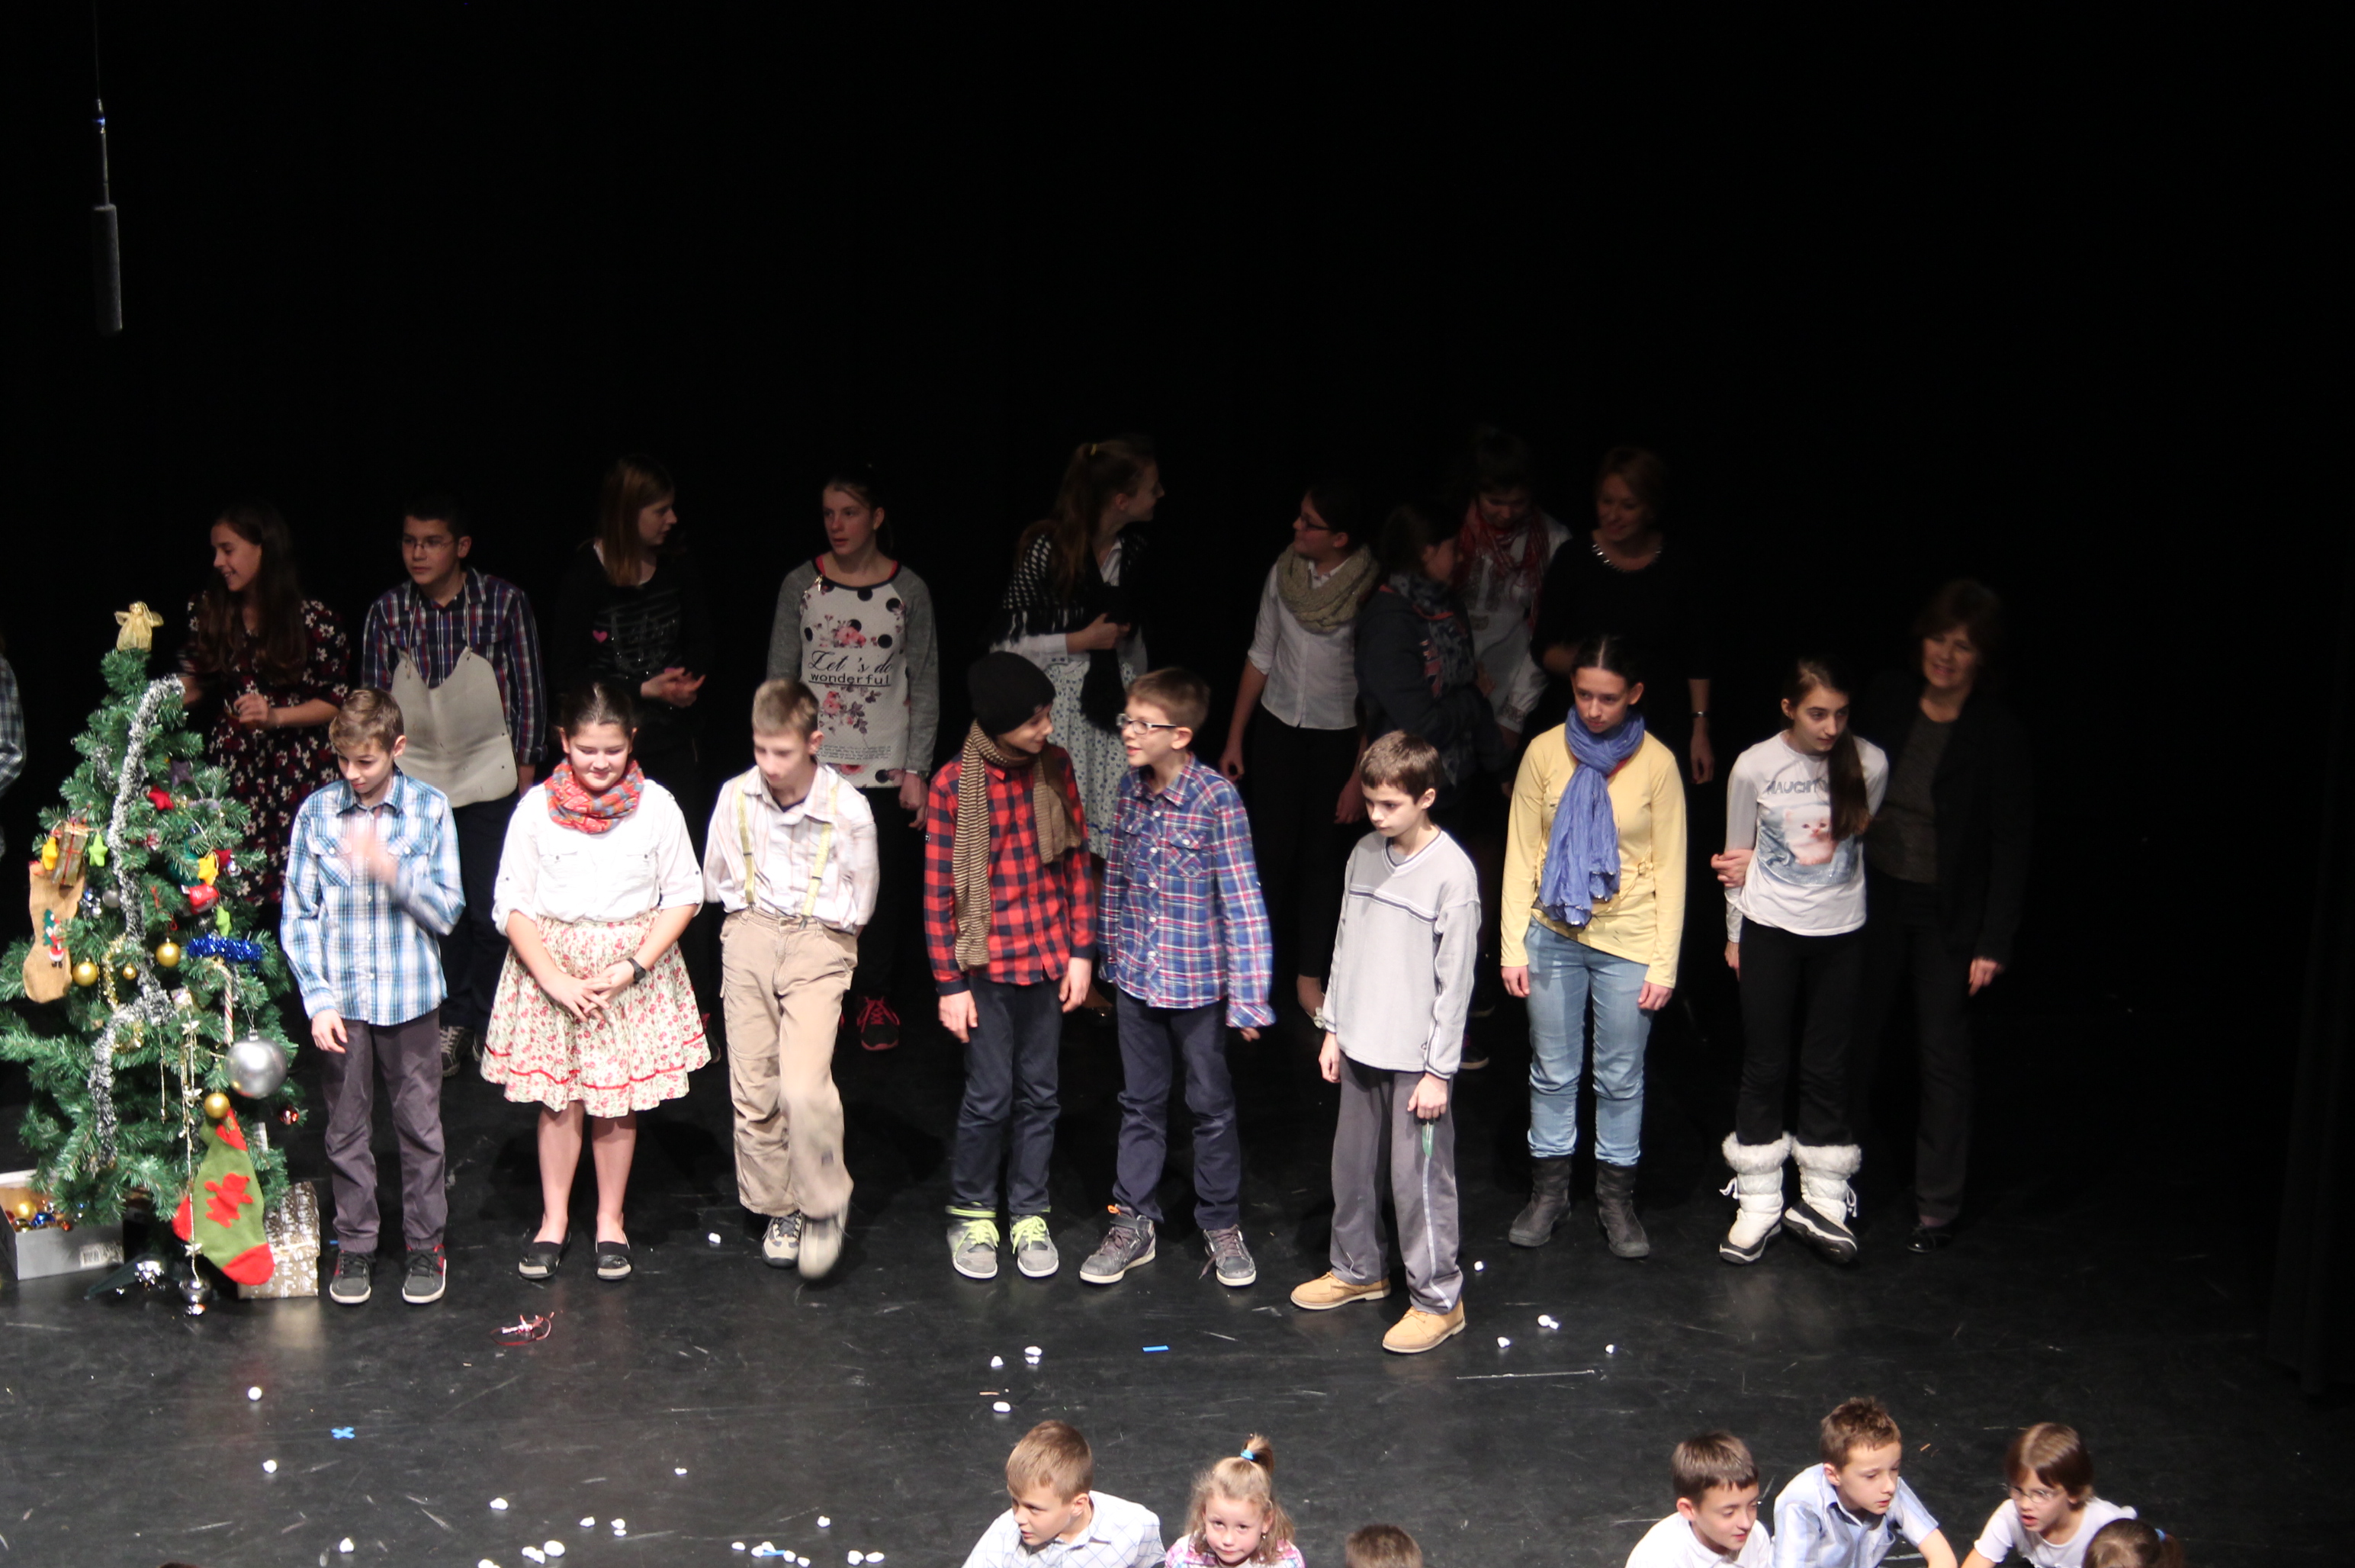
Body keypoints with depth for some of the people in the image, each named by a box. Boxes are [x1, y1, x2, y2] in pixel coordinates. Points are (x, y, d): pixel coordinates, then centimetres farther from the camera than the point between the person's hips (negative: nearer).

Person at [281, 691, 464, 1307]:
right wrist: (318, 999, -7)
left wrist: (392, 869, -21)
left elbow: (446, 911, -5)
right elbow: (297, 916, 0)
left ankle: (426, 1244, 22)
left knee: (420, 1125, 8)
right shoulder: (317, 812, -2)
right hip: (340, 1001, 1)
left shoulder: (429, 810, -4)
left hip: (410, 997, -1)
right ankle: (354, 1246, 23)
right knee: (346, 1130, 10)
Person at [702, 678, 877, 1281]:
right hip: (749, 940, 3)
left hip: (818, 944, -3)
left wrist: (813, 918, 5)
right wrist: (751, 908, 10)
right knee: (753, 1089, 4)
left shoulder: (848, 808, -11)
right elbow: (716, 882, 14)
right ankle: (778, 1209, 22)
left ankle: (825, 1208, 3)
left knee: (804, 1087, -17)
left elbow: (858, 904, 2)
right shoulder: (736, 797, -3)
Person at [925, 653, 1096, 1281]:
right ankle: (971, 1216, 20)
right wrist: (949, 983, -8)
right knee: (990, 1097, 1)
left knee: (1038, 1094, 10)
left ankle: (1030, 1215, 24)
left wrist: (1081, 951, 4)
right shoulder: (953, 784, -13)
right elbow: (938, 891, -8)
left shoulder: (1056, 769, -1)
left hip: (1048, 962, 4)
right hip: (986, 967, -4)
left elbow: (1076, 863, 7)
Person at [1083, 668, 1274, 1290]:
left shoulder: (1217, 799, -18)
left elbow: (1242, 900, -17)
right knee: (1140, 1103, 16)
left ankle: (1222, 1226, 25)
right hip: (1137, 977, 5)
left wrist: (1248, 995, -18)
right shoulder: (1131, 788, -1)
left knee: (1211, 1106, 10)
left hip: (1197, 981, -5)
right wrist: (1112, 957, 14)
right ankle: (1134, 1223, 27)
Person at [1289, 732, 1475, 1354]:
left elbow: (1455, 979, -14)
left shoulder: (1452, 873, -16)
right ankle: (1359, 1269, 36)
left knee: (1419, 1179, -1)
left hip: (1416, 1057, -7)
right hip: (1360, 1047, 7)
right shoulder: (1365, 855, 4)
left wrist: (1439, 1070, -13)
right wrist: (1334, 1029, 13)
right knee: (1352, 1166, 18)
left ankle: (1438, 1299, 11)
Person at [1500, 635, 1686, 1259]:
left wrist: (1665, 963, -5)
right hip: (1554, 937, 1)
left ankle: (1617, 1197, 24)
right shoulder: (1545, 752, -4)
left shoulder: (1656, 763, -7)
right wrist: (1514, 945, -3)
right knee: (1552, 1071, 11)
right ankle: (1549, 1190, 27)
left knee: (1621, 1077, 9)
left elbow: (1670, 869, -3)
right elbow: (1521, 853, 0)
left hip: (1628, 942, -1)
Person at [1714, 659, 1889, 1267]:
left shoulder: (1869, 764, -9)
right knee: (1765, 1066, 5)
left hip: (1840, 933, 1)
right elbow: (1737, 859, 2)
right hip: (1770, 931, -1)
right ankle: (1758, 1203, 15)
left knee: (1828, 1067, 7)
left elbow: (1867, 839, 5)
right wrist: (1735, 935, 8)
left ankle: (1822, 1200, 18)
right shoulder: (1754, 767, -10)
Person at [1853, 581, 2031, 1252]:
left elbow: (2010, 844, -10)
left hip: (1947, 913, -3)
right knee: (1853, 1033, 12)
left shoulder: (1997, 735, -12)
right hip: (1873, 895, 3)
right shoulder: (1887, 700, -2)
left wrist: (1994, 941, -12)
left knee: (1944, 1055, 4)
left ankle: (1938, 1203, 15)